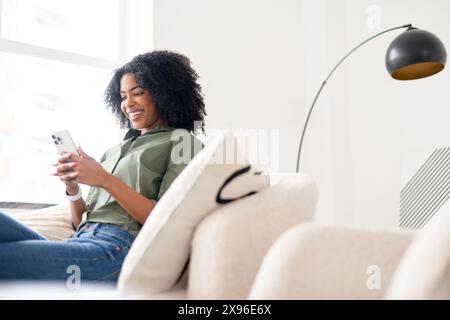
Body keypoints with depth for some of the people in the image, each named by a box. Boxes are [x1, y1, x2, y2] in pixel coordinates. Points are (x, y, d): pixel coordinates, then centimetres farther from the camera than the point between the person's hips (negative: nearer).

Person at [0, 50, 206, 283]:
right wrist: (72, 188, 2)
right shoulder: (115, 151, 28)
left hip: (121, 247, -6)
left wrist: (106, 180, -11)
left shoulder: (181, 140, 10)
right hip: (79, 241, 7)